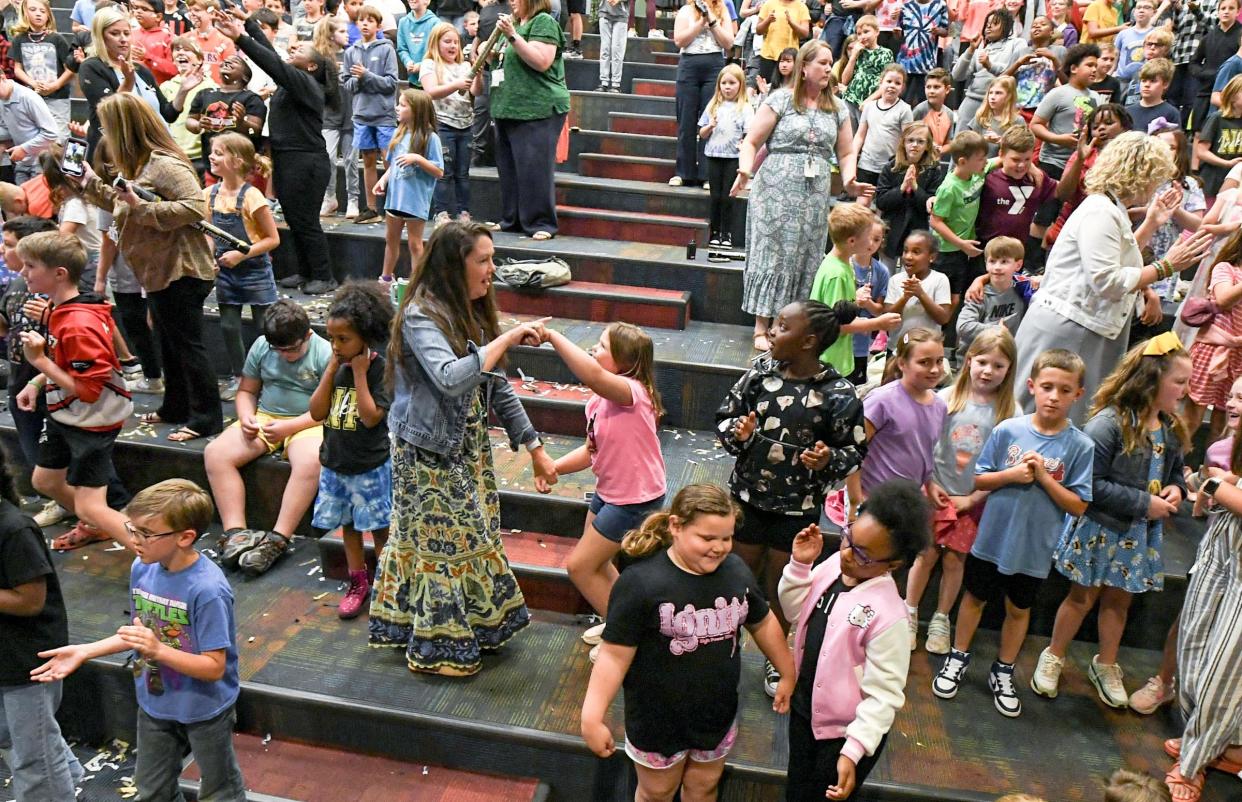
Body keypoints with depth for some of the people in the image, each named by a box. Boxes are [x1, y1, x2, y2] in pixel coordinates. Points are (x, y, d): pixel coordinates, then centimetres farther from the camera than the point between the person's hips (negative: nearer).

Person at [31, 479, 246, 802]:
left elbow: (214, 667, -28)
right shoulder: (141, 569, -10)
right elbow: (142, 632, 6)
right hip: (155, 704, 7)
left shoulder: (207, 589, -33)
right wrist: (84, 652, -1)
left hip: (204, 710, -7)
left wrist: (157, 650, -39)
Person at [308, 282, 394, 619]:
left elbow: (371, 417, -25)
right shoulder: (336, 366, 1)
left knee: (379, 528, 7)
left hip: (370, 467, -6)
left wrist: (359, 373, -21)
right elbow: (316, 412, -5)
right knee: (348, 525, 17)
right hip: (335, 462, 6)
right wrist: (331, 370, -10)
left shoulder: (380, 369, -16)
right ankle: (358, 583, 31)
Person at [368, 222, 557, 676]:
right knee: (443, 542, 3)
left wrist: (534, 446, 7)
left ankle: (476, 627, 33)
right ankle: (436, 648, 21)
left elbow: (495, 386, 9)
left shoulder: (471, 314, 6)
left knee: (472, 534, 16)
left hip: (468, 444, 8)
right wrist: (508, 339, -29)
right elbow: (450, 380, -36)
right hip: (428, 453, -8)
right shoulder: (421, 316, -20)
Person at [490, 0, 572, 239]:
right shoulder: (516, 24, 19)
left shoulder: (543, 21, -7)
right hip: (508, 110, 9)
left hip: (537, 110, -9)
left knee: (534, 170, -10)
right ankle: (511, 221, 19)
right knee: (509, 170, 11)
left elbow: (541, 62, -20)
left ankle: (541, 224, -5)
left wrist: (512, 36, -21)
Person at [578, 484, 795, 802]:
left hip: (718, 714, 4)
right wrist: (592, 718, -25)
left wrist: (788, 675, 15)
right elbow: (615, 657, -22)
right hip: (658, 720, -4)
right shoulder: (641, 582, -26)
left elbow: (762, 623, 7)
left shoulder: (737, 570, -9)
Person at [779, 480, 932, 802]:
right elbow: (795, 611, 4)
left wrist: (853, 751, -27)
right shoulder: (833, 565, -12)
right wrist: (800, 564, -11)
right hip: (804, 709, 6)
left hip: (847, 731, -6)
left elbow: (883, 696, -24)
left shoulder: (888, 616, -31)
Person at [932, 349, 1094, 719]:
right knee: (975, 597, 17)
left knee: (1019, 609, 18)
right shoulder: (1007, 430, -11)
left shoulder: (1080, 446, -11)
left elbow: (1078, 506, -11)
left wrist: (1044, 477, -22)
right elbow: (978, 480, -3)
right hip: (992, 537, 0)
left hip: (1034, 547, 0)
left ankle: (1003, 673, 38)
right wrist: (1011, 474, -20)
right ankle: (957, 658, 38)